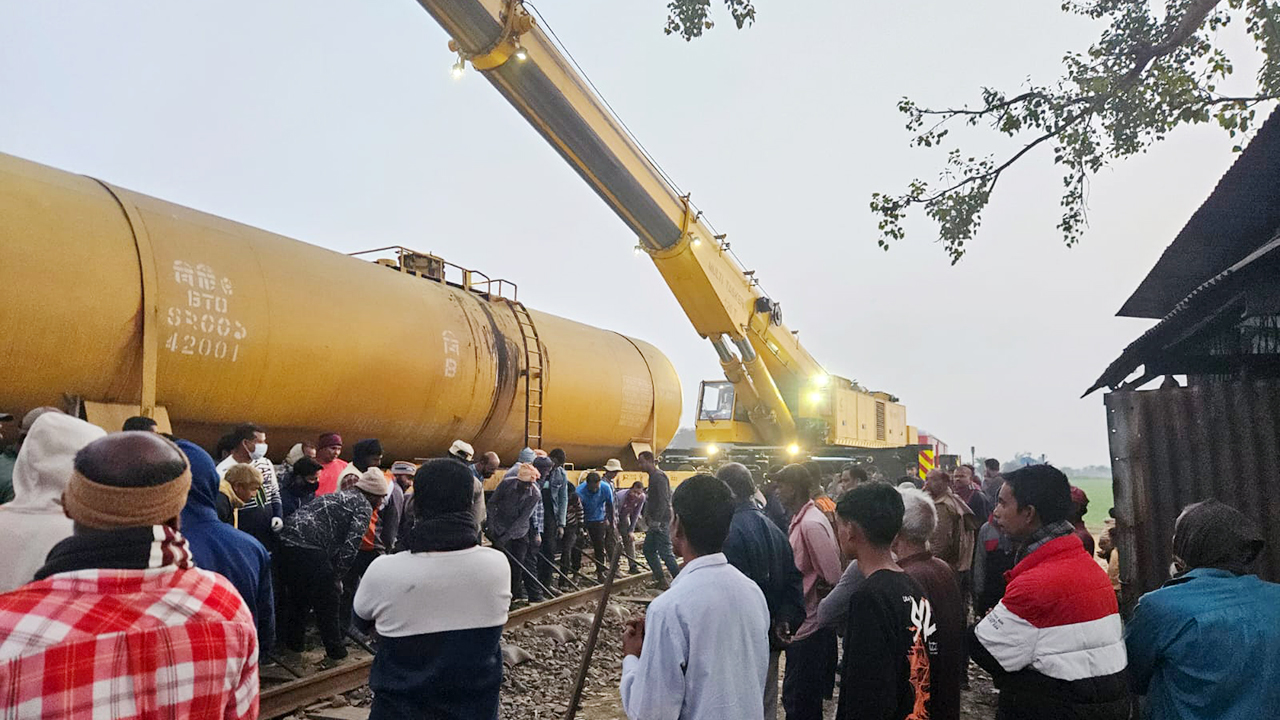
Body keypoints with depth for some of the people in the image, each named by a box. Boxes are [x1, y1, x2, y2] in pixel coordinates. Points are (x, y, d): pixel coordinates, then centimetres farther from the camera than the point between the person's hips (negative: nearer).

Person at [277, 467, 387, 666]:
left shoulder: (339, 496, 28)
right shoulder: (364, 507, 3)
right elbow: (351, 545, -9)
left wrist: (333, 574, 28)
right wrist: (336, 576, 0)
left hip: (287, 540, 8)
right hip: (310, 549, -8)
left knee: (298, 599, 25)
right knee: (327, 603, 8)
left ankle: (293, 644, 37)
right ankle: (335, 653, 18)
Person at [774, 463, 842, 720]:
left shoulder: (811, 523, -22)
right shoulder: (800, 519, 8)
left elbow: (832, 577, -22)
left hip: (809, 626, -9)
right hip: (804, 622, 9)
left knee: (798, 699, 2)